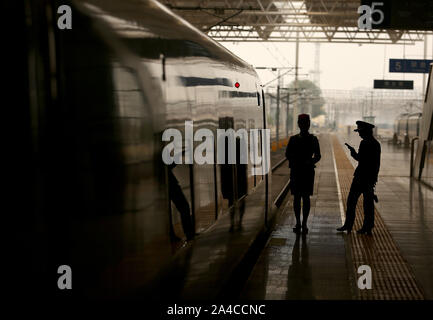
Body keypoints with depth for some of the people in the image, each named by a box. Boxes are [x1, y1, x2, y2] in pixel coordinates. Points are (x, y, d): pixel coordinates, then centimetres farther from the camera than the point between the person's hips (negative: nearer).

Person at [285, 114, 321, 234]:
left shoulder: (313, 139, 5)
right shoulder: (293, 139, 7)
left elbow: (318, 156, 1)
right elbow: (288, 154, 3)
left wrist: (310, 162, -18)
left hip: (308, 171, -1)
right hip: (296, 171, 1)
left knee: (306, 197, -1)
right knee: (297, 197, 3)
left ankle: (304, 224, 6)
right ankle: (298, 223, 11)